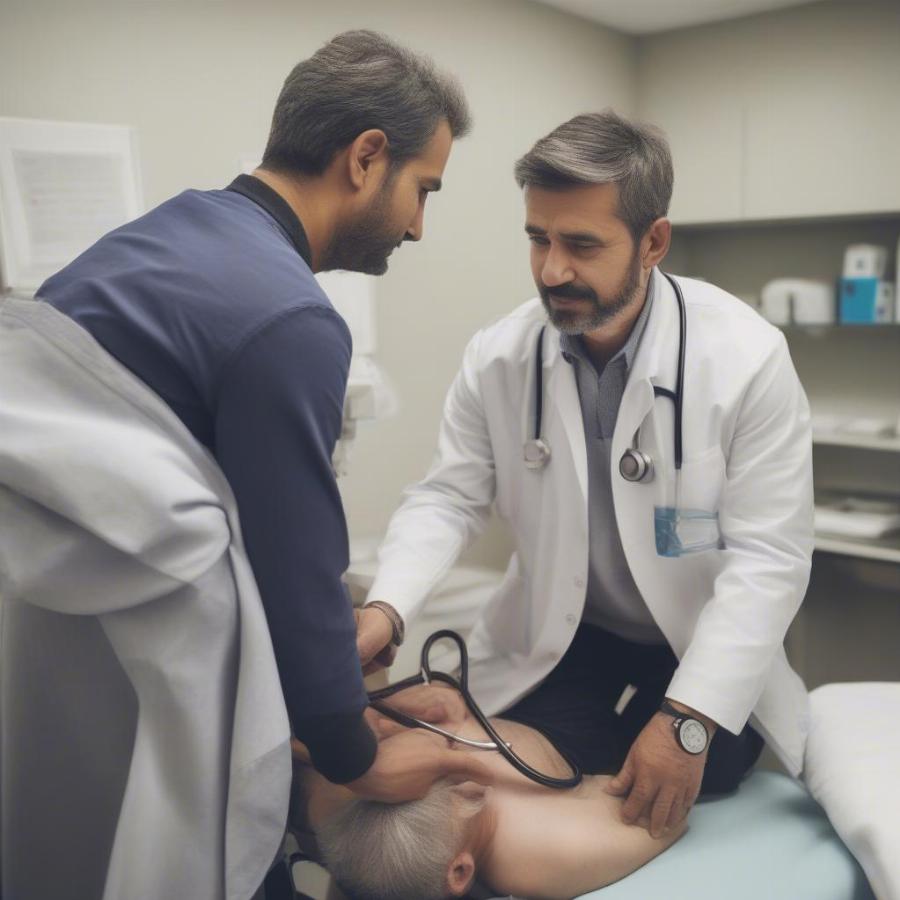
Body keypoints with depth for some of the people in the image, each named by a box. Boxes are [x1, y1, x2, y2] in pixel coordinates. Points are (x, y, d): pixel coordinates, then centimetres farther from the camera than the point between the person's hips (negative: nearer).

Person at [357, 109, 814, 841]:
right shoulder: (497, 357, -13)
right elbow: (448, 498, -7)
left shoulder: (747, 358, -22)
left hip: (710, 653, -1)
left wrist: (689, 719, -28)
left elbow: (769, 556, -22)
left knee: (674, 835, -1)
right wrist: (387, 609, -26)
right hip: (554, 641, 2)